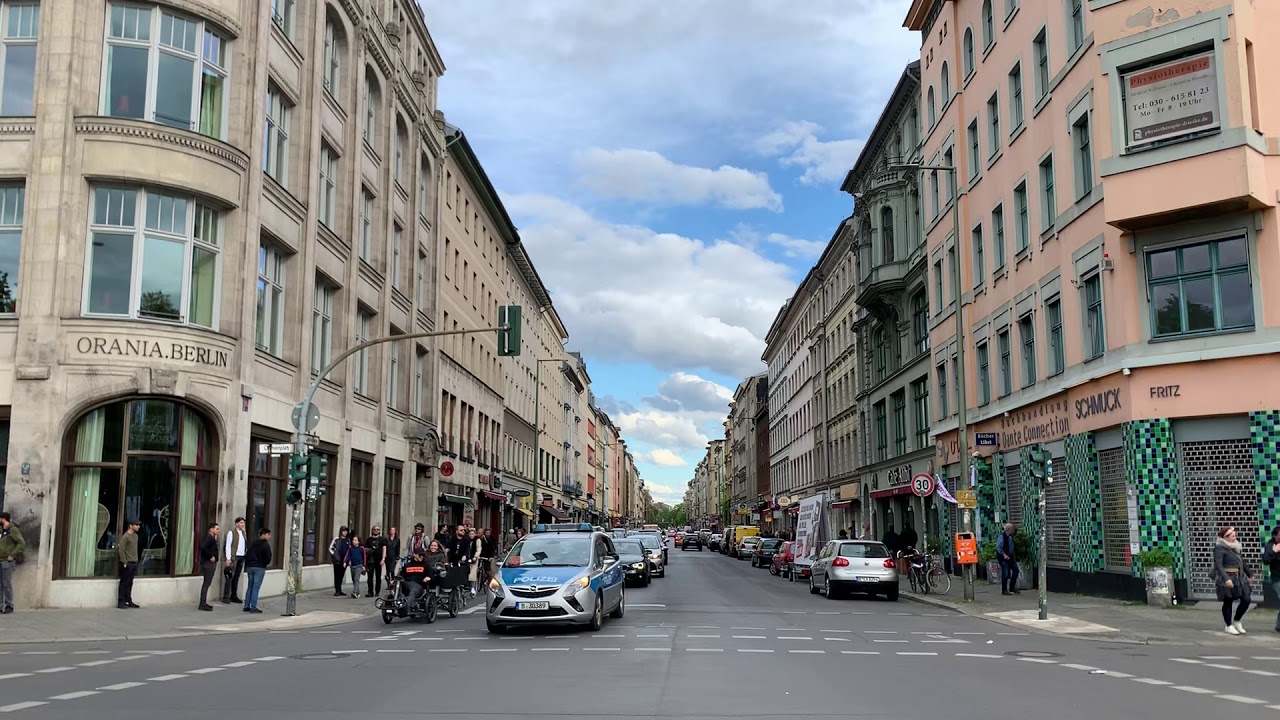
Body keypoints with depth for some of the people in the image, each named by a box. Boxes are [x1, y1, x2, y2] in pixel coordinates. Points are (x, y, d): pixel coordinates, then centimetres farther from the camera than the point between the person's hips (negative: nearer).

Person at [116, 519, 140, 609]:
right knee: (124, 583, -2)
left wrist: (136, 561, 14)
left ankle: (128, 601, 18)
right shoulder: (125, 537, -12)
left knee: (130, 583, 12)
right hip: (127, 564, -8)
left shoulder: (135, 536, 13)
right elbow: (121, 550, -16)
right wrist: (124, 562, -17)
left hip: (134, 563, 8)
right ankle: (121, 602, 2)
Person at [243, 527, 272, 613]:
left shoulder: (253, 543, 12)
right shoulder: (266, 545, -9)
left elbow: (246, 555, 12)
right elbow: (268, 558, -14)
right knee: (256, 587, -5)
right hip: (259, 568, -6)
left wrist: (247, 565, 17)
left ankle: (247, 606, 13)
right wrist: (266, 563, 8)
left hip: (250, 567, 6)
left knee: (250, 586, 12)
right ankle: (253, 607, -7)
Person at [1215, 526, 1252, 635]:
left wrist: (1249, 574, 34)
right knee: (1228, 601, 1)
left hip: (1239, 578, 8)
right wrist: (1226, 579, -32)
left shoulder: (1234, 547, 14)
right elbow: (1218, 565, -22)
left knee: (1246, 600, 3)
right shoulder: (1220, 549, -12)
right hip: (1227, 579, -8)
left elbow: (1241, 562, 27)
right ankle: (1229, 626, 13)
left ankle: (1236, 621, 23)